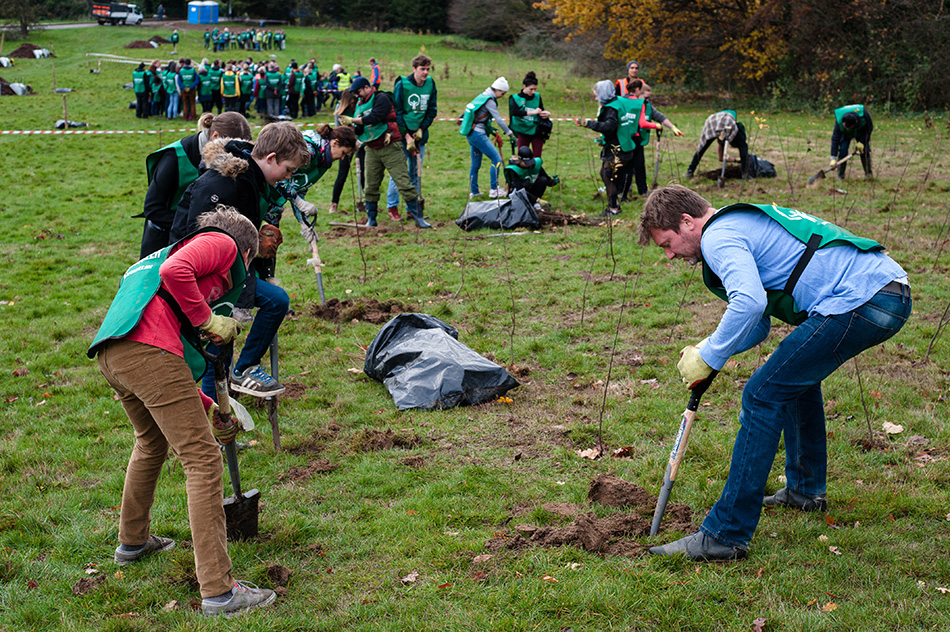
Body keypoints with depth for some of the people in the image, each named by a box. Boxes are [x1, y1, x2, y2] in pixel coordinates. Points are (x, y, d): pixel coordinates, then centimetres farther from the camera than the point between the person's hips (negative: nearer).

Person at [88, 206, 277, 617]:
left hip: (111, 354, 10)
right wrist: (207, 320, -3)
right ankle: (218, 590, -9)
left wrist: (208, 409, 41)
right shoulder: (223, 244, 10)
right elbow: (173, 271, -14)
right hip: (147, 351, -10)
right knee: (202, 461, -7)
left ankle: (133, 541, 51)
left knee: (152, 443, 32)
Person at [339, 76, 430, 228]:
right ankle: (371, 220, 17)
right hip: (371, 150, 7)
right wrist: (350, 128, -8)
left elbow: (374, 118, -22)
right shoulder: (360, 104, 14)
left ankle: (418, 217, -5)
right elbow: (360, 130, 13)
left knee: (404, 183, -8)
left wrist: (353, 120, -17)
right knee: (371, 186, 6)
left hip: (390, 147, -7)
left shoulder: (381, 99, -8)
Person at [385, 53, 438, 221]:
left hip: (420, 134, 4)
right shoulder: (402, 85, -11)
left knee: (416, 173, 9)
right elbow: (397, 113, -9)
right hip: (402, 134, -4)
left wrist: (421, 130, -5)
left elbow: (432, 110, 8)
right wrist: (407, 136, -14)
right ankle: (392, 207, 7)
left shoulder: (431, 84, 2)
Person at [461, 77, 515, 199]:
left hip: (470, 134, 10)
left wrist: (489, 130, 23)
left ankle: (473, 192, 21)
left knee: (476, 164, 15)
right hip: (478, 134, -10)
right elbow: (498, 119, -15)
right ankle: (494, 190, -6)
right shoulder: (489, 101, -13)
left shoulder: (482, 96, 15)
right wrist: (509, 132, -6)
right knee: (496, 158, -7)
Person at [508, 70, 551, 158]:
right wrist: (532, 112, -28)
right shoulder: (516, 98, -5)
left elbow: (541, 111, 14)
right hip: (523, 132, -2)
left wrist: (546, 114, -11)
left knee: (537, 158, 0)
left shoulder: (537, 97, 4)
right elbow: (514, 112, -23)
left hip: (537, 131, 2)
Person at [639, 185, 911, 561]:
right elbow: (758, 322, 29)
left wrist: (709, 359, -13)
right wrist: (709, 347, 13)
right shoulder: (742, 223, 27)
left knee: (763, 396, -8)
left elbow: (749, 303, -25)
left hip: (858, 301, -11)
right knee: (796, 375, 30)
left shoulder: (719, 237, -5)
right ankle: (806, 490, 40)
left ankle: (725, 535, -7)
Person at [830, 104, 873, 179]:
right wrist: (833, 158, -41)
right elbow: (835, 139, -36)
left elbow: (870, 127, -18)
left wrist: (862, 141, -24)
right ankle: (840, 175, -5)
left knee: (865, 151, -7)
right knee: (843, 150, -18)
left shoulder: (863, 114, -39)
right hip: (845, 134, -1)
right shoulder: (839, 122, -40)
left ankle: (868, 173, 12)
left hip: (861, 132, 1)